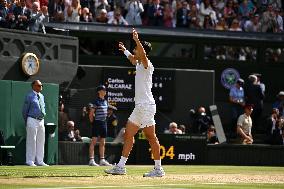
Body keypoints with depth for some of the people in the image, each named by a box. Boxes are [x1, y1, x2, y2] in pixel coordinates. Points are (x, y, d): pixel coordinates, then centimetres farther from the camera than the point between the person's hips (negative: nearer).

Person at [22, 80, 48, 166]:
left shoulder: (42, 96, 15)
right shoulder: (29, 96, -6)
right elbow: (24, 110, -4)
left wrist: (42, 119, 16)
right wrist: (27, 122, 0)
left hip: (41, 120, 7)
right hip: (32, 120, -7)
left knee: (41, 141, 7)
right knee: (31, 141, -5)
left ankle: (39, 161, 12)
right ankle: (30, 161, -2)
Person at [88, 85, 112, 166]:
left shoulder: (105, 101, 13)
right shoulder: (96, 101, -10)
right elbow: (91, 114, -9)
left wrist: (104, 121, 15)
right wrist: (92, 122, -7)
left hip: (104, 123, 8)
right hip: (97, 123, -8)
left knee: (102, 143, 10)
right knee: (93, 141, -9)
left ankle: (102, 160, 15)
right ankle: (91, 160, -11)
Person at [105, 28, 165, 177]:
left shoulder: (146, 65, -10)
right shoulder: (138, 64, 16)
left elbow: (143, 55, -34)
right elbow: (133, 59, 42)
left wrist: (137, 40, -45)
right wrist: (124, 50, 56)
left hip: (147, 106, -10)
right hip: (139, 107, 10)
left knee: (151, 137, -7)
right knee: (128, 134, 9)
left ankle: (158, 169, -6)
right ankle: (121, 167, 10)